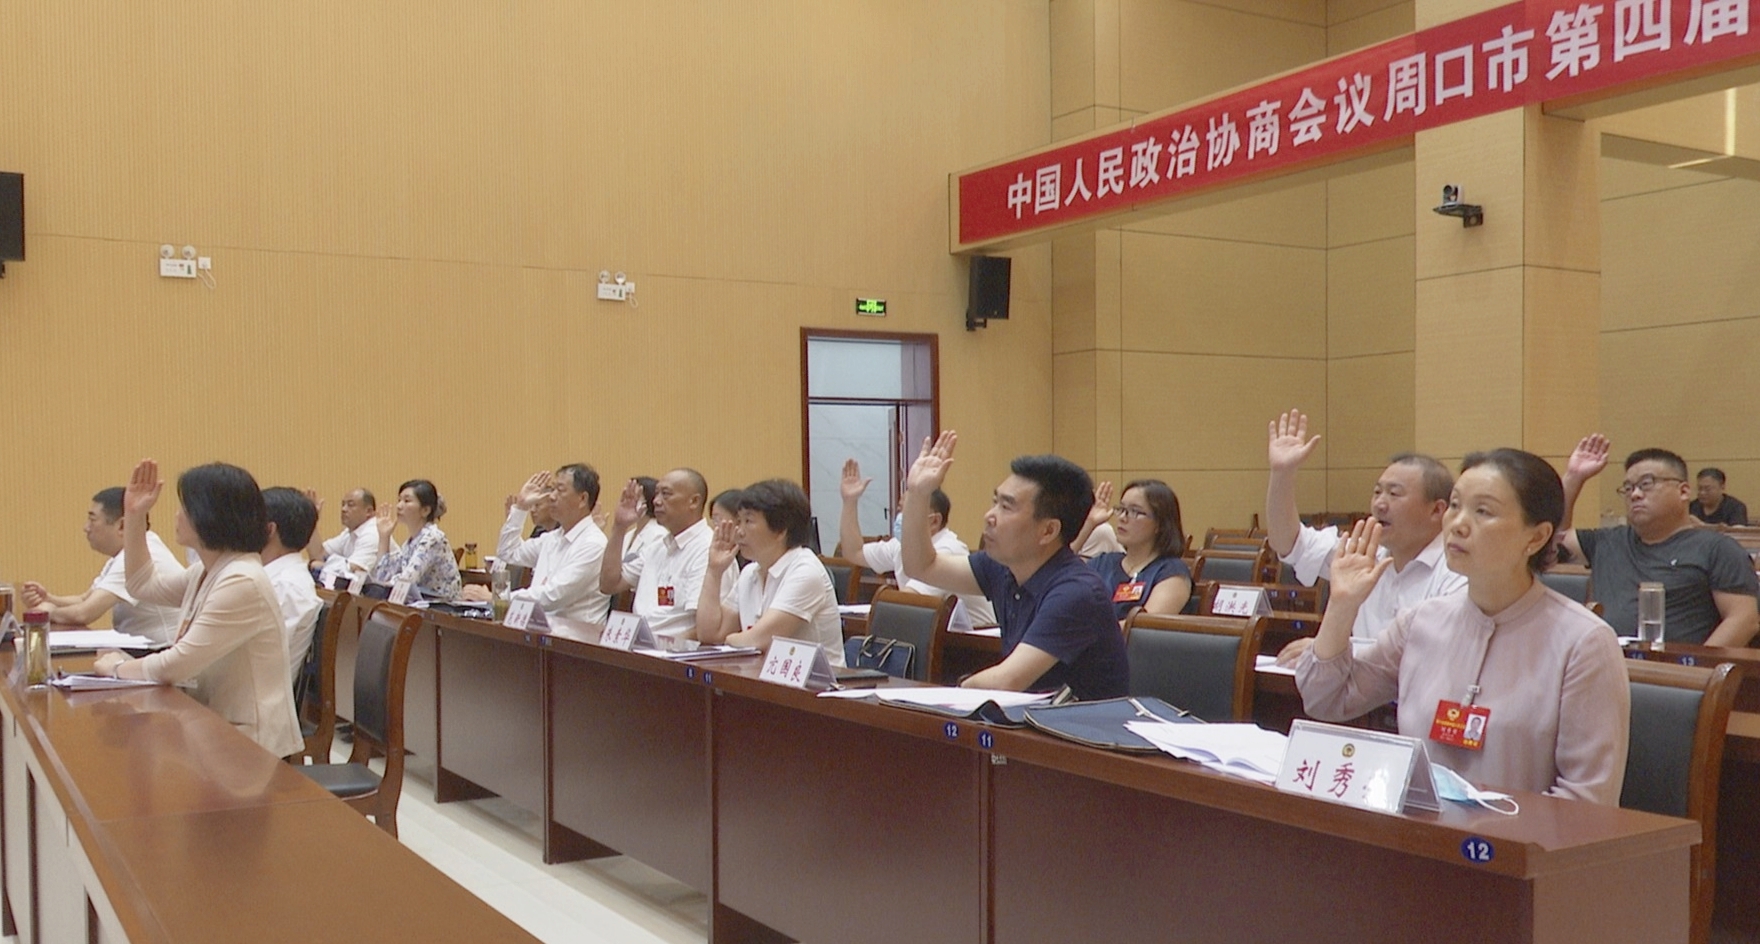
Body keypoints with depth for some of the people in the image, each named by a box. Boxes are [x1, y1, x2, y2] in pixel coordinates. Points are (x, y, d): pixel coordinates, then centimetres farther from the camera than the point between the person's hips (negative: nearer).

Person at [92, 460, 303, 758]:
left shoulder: (242, 583, -22)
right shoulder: (207, 572, 9)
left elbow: (176, 666, -22)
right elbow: (145, 585, 27)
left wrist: (117, 668, -4)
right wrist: (134, 517, 16)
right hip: (218, 727, 9)